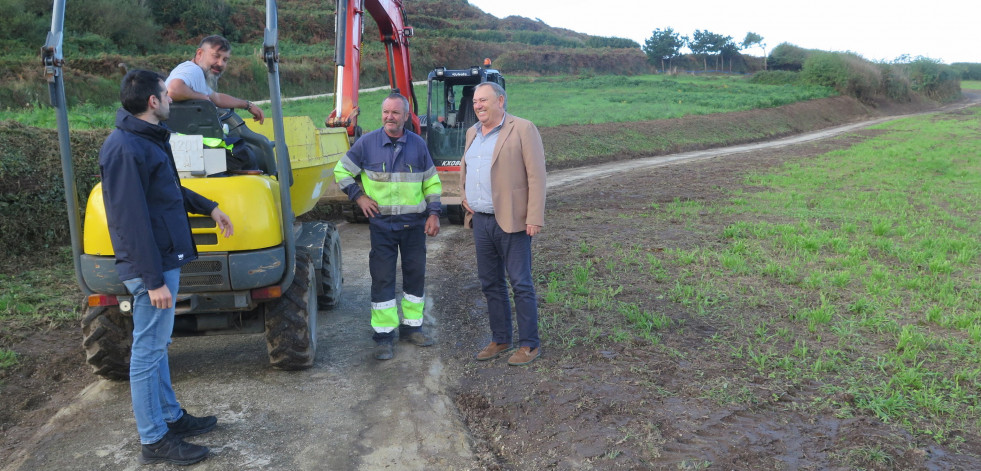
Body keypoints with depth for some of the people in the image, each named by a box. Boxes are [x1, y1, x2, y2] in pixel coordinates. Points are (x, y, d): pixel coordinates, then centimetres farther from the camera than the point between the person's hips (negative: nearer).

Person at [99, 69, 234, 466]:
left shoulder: (148, 139, 11)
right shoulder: (125, 149, -21)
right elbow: (132, 220, -23)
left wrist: (208, 207, 29)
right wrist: (154, 280, -23)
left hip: (165, 258, 10)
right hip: (151, 265, -10)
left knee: (157, 345, 19)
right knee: (149, 350, 0)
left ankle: (171, 417, 33)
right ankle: (154, 441, 12)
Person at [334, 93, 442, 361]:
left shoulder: (418, 144, 4)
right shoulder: (367, 143, -2)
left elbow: (432, 182, 10)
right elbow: (341, 171, 7)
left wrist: (434, 213, 2)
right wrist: (359, 197, -3)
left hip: (414, 223, 2)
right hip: (381, 223, -2)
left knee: (415, 274, 8)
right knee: (382, 278, -2)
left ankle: (412, 326, 22)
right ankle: (384, 335, 5)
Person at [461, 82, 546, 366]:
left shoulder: (522, 129, -8)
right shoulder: (472, 133, 14)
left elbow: (537, 176, -12)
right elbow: (464, 167, 30)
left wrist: (534, 218, -18)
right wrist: (464, 195, 12)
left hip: (511, 221, -7)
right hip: (480, 221, 7)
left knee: (521, 284, -1)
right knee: (490, 284, 13)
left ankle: (529, 345, 10)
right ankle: (500, 340, 26)